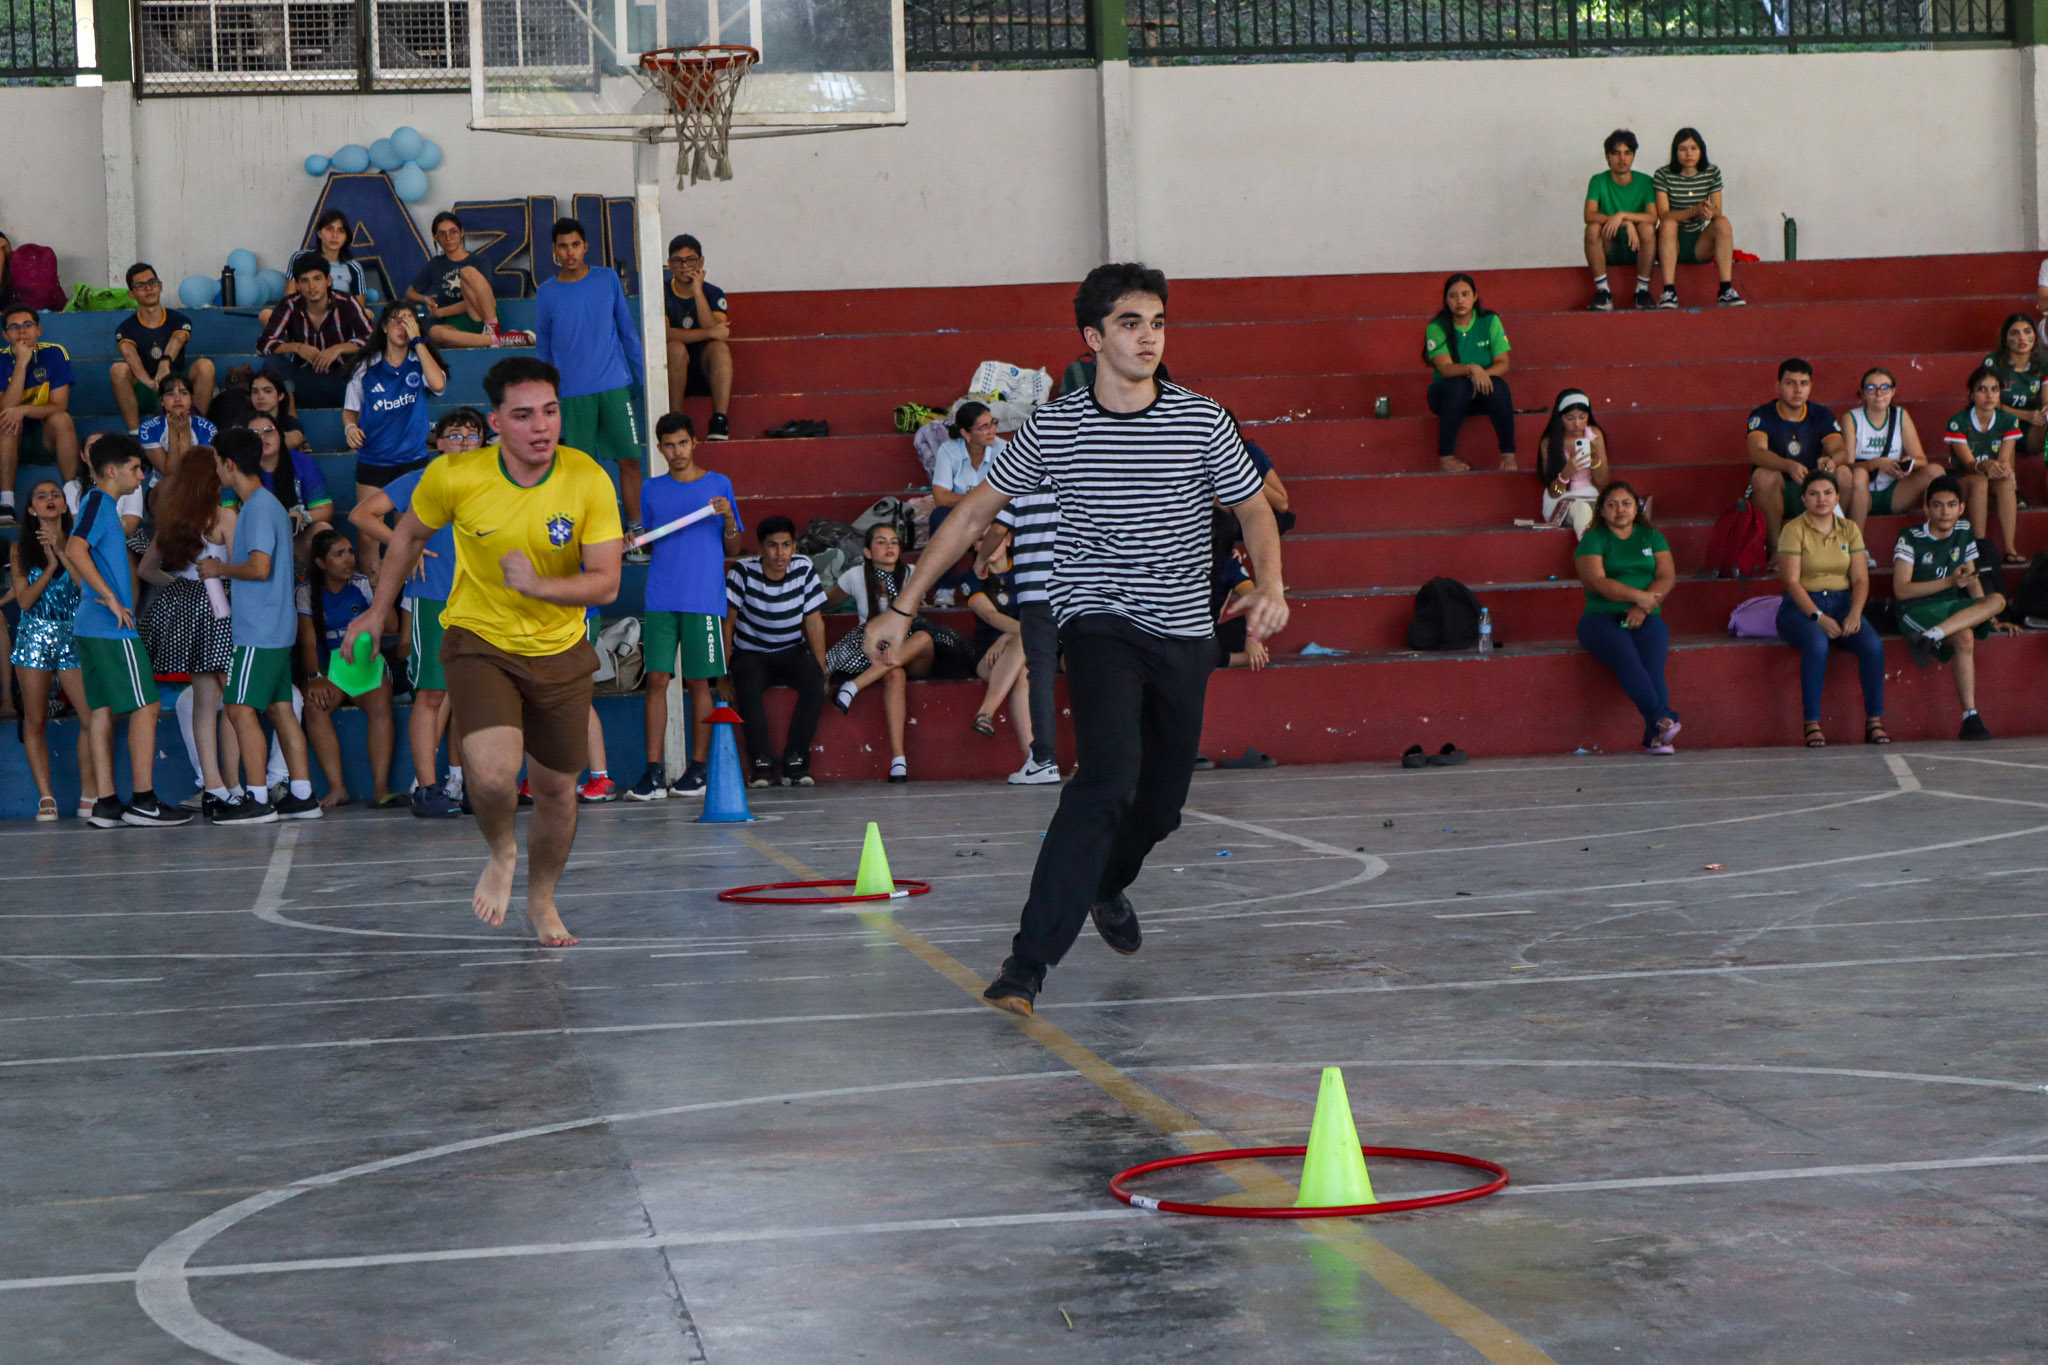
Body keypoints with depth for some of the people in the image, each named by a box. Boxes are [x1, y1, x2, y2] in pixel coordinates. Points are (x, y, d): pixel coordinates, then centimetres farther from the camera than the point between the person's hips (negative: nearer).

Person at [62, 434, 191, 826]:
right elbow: (74, 550, -25)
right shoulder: (98, 501, -11)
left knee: (101, 711, 7)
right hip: (112, 629, -10)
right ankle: (143, 801, -8)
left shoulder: (100, 503, 18)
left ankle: (106, 804, 6)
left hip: (89, 626, 10)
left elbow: (76, 557, 27)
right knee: (146, 707, -7)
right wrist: (111, 599, -23)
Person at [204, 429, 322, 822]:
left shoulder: (259, 508, -14)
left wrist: (221, 568, -8)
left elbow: (260, 567, -23)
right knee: (280, 709, 9)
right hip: (276, 628, 10)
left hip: (259, 632, -10)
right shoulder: (265, 504, 17)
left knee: (241, 709, -9)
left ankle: (259, 800, -11)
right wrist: (230, 587, 26)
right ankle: (301, 795, 9)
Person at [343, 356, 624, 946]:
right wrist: (377, 612, 12)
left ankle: (541, 900, 41)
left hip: (560, 651, 2)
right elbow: (410, 532, 4)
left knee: (556, 788, 12)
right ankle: (501, 853, 11)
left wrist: (540, 586, -34)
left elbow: (605, 583, -16)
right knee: (492, 774, -25)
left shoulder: (589, 481, -17)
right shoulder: (454, 476, -17)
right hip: (479, 640, -2)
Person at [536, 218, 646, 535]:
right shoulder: (548, 292, 3)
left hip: (615, 386, 0)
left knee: (629, 459, -2)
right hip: (572, 394, 0)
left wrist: (643, 375, 9)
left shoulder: (608, 279, 4)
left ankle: (635, 528, 6)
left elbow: (628, 330, 11)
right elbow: (543, 349, 12)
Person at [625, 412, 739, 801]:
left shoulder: (719, 485, 8)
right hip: (660, 600, 2)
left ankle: (698, 768, 7)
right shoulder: (652, 490, 14)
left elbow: (733, 547, 9)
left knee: (699, 682, 0)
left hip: (704, 599, -2)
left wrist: (728, 519, -10)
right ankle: (653, 772, -7)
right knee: (657, 679, -6)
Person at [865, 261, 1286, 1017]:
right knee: (1109, 777, -25)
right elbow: (973, 513, 5)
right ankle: (1027, 964, -28)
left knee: (1163, 802, 11)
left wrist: (1270, 586, -12)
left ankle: (1105, 888, 47)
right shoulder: (1051, 429, -4)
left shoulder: (1201, 421, -3)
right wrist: (902, 606, 3)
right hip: (1100, 622, -3)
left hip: (1184, 633, 3)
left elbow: (1254, 509, 8)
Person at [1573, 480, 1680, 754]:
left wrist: (1642, 608, -11)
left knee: (1652, 662, -29)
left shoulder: (1652, 537, 18)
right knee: (1626, 657, -34)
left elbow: (1667, 577, 5)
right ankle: (1663, 719, -47)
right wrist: (1638, 595, -16)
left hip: (1647, 618, 2)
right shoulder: (1593, 540, 8)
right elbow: (1597, 582, -7)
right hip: (1602, 618, -2)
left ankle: (1656, 736, -41)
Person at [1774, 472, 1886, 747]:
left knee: (1873, 644, -26)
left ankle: (1874, 721, -18)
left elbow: (1861, 579, 5)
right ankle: (1812, 724, -31)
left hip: (1842, 603, 4)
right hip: (1802, 606, -4)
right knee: (1817, 644, -37)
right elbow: (1792, 582, -10)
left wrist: (1855, 613, -14)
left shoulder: (1850, 530, 11)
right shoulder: (1793, 530, -2)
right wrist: (1818, 617, -22)